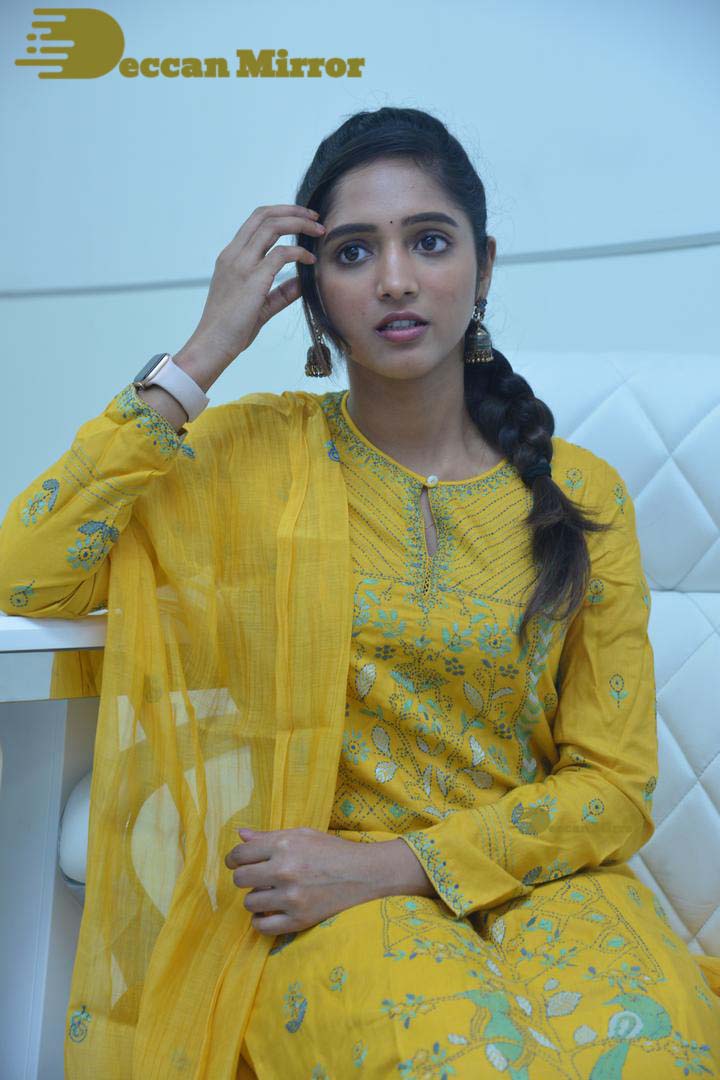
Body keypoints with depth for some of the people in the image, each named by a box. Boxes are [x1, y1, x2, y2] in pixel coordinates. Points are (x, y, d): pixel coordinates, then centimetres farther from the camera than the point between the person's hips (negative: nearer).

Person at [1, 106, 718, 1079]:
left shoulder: (581, 495, 1)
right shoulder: (253, 454, 0)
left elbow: (614, 782, 1)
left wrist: (392, 863, -13)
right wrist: (203, 356, -13)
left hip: (534, 877, 2)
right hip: (325, 902, -1)